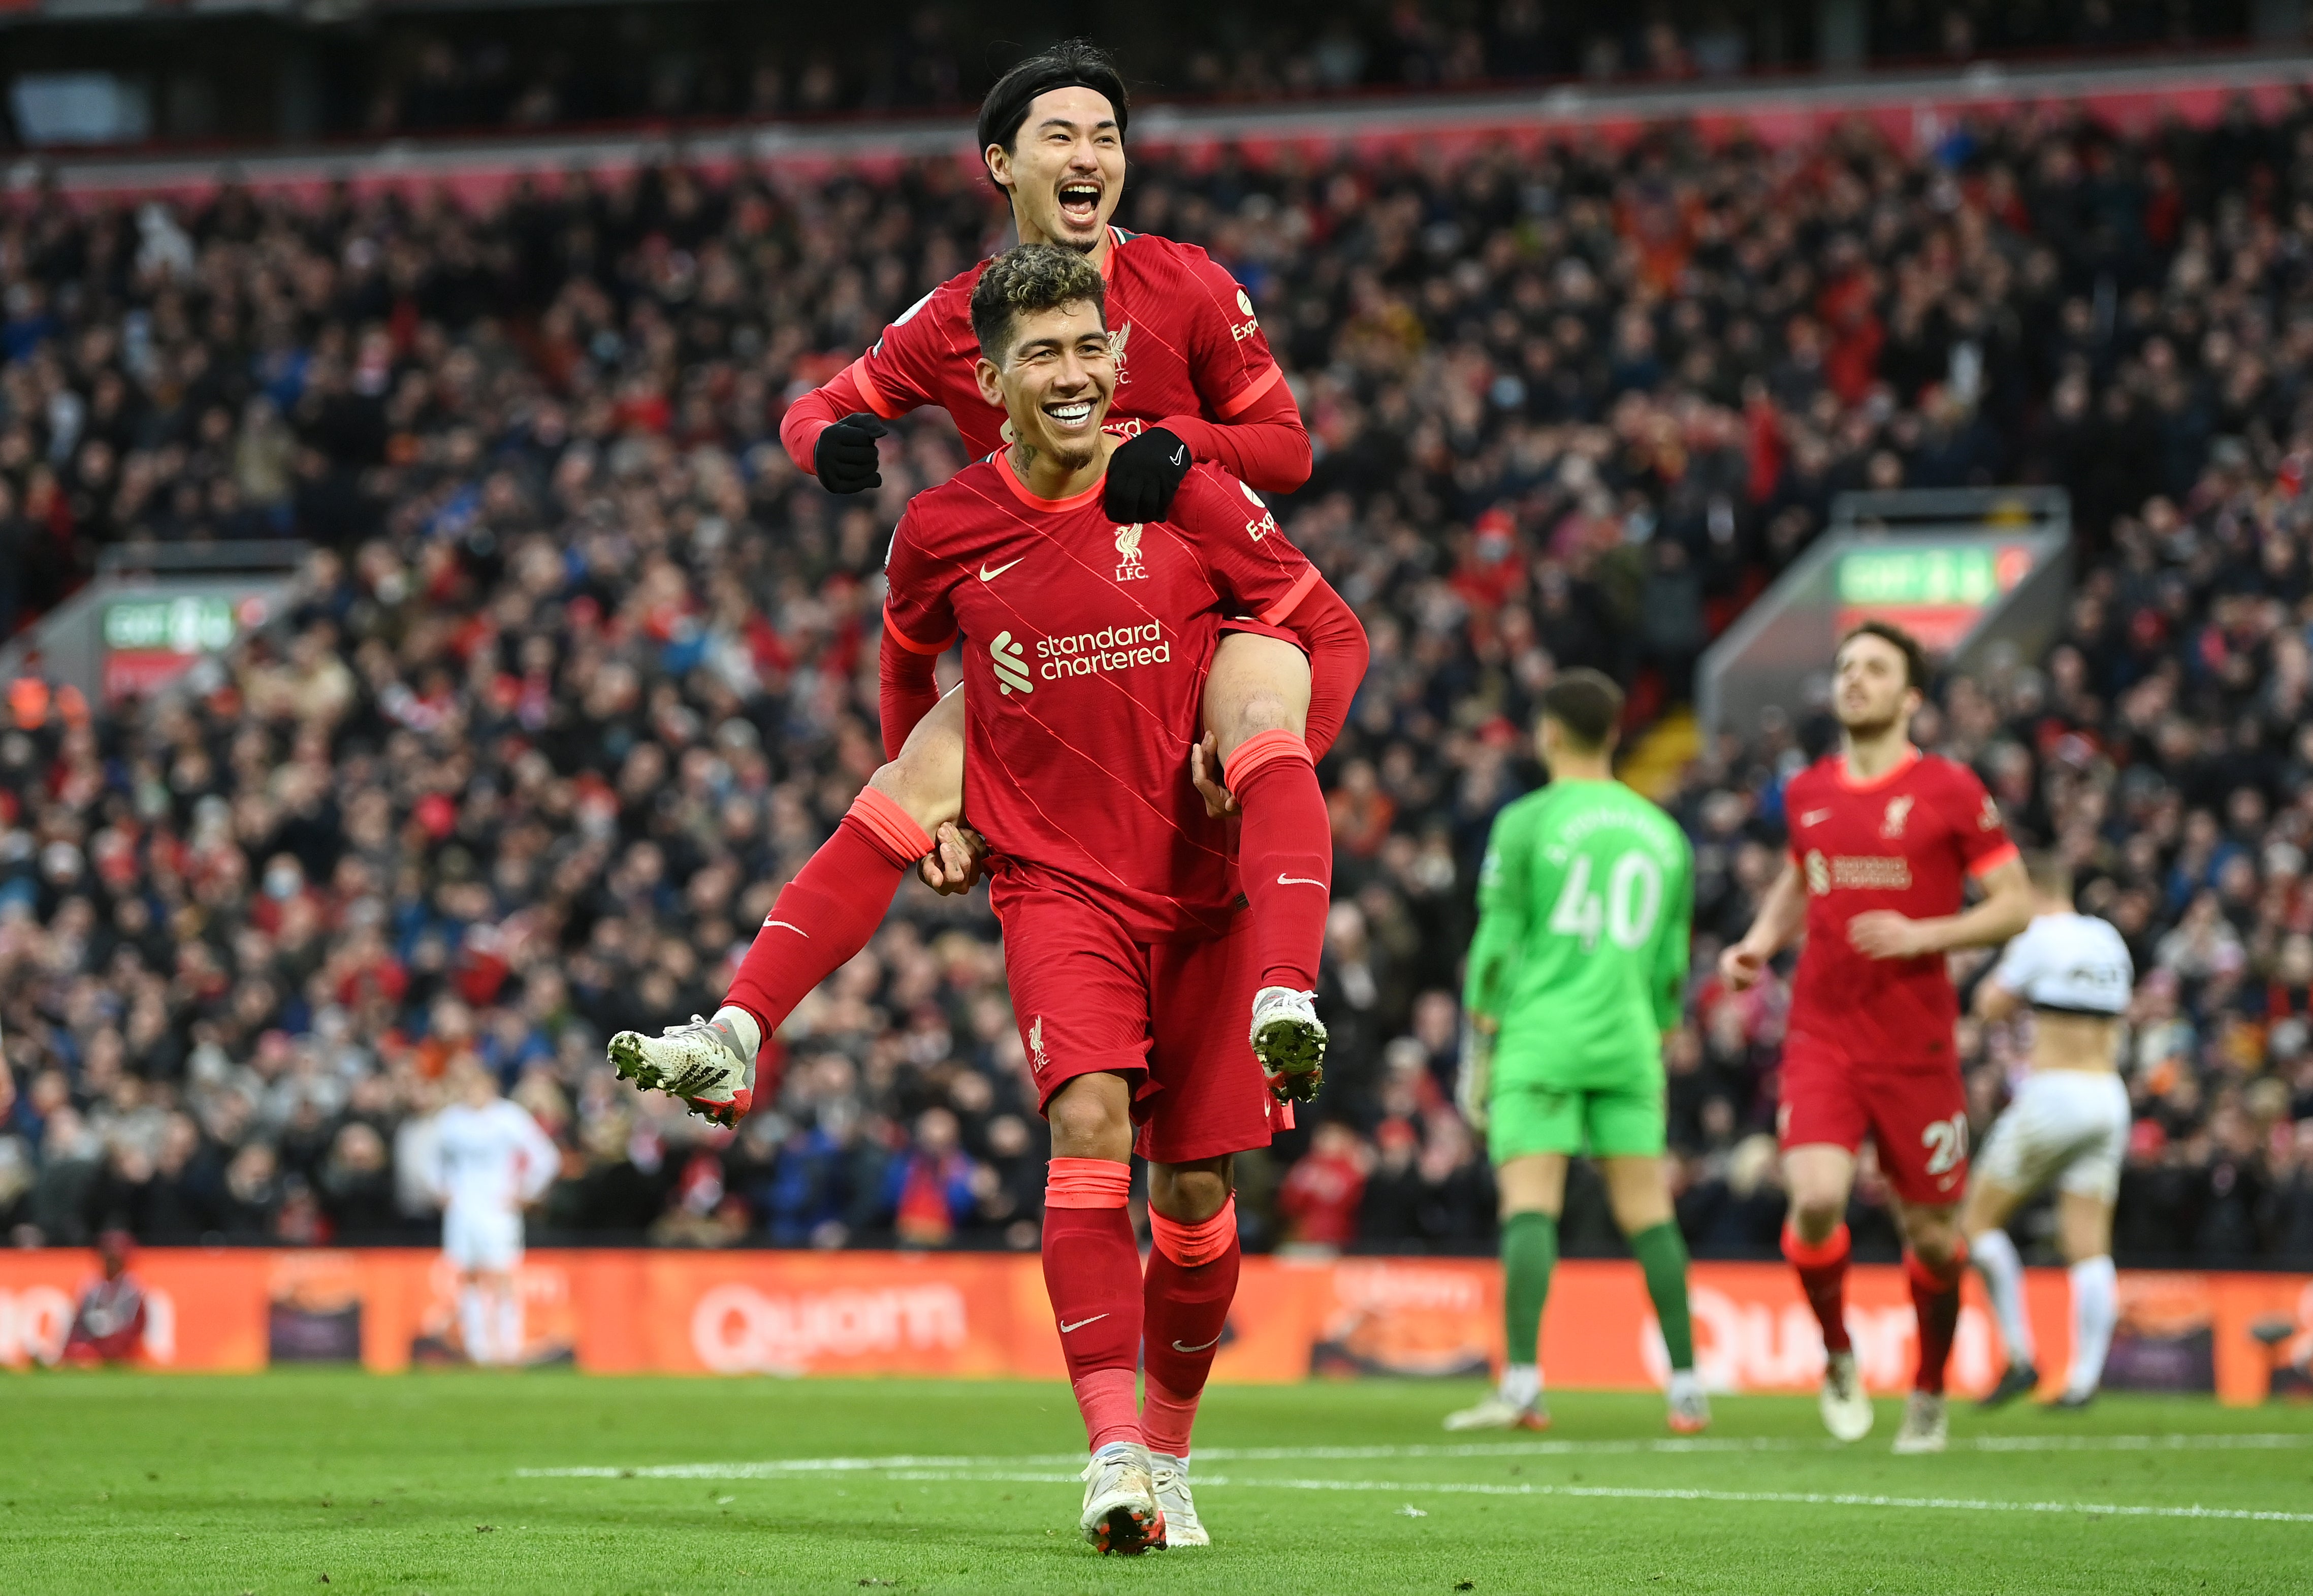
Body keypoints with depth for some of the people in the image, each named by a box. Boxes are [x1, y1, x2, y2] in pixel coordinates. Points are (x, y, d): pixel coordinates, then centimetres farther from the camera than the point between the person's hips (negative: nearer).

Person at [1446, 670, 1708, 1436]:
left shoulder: (1526, 822, -2)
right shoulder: (1663, 833, 13)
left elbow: (1496, 947, -3)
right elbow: (1671, 967, 16)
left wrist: (1478, 1051, 2)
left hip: (1539, 1037, -4)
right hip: (1626, 1043, 4)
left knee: (1530, 1207, -9)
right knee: (1648, 1213, 6)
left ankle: (1522, 1384, -19)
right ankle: (1687, 1387, 6)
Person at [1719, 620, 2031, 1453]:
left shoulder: (1949, 791, -4)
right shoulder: (1807, 793, 9)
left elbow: (2016, 906, -3)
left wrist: (1923, 935, -17)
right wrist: (1759, 944, 9)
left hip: (1916, 1046, -2)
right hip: (1821, 1036, 2)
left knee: (1932, 1231, 5)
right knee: (1816, 1198, -20)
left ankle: (1928, 1393, 29)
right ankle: (1837, 1357, 6)